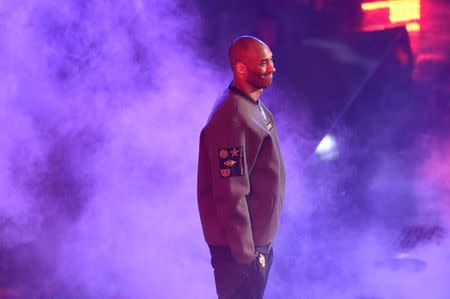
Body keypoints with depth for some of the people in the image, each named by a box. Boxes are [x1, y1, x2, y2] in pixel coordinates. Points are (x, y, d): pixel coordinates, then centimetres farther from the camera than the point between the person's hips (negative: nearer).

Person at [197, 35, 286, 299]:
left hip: (260, 239, 10)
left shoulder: (254, 104, 7)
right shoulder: (232, 121, -26)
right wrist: (246, 253, -22)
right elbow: (231, 195, -26)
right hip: (239, 246, -10)